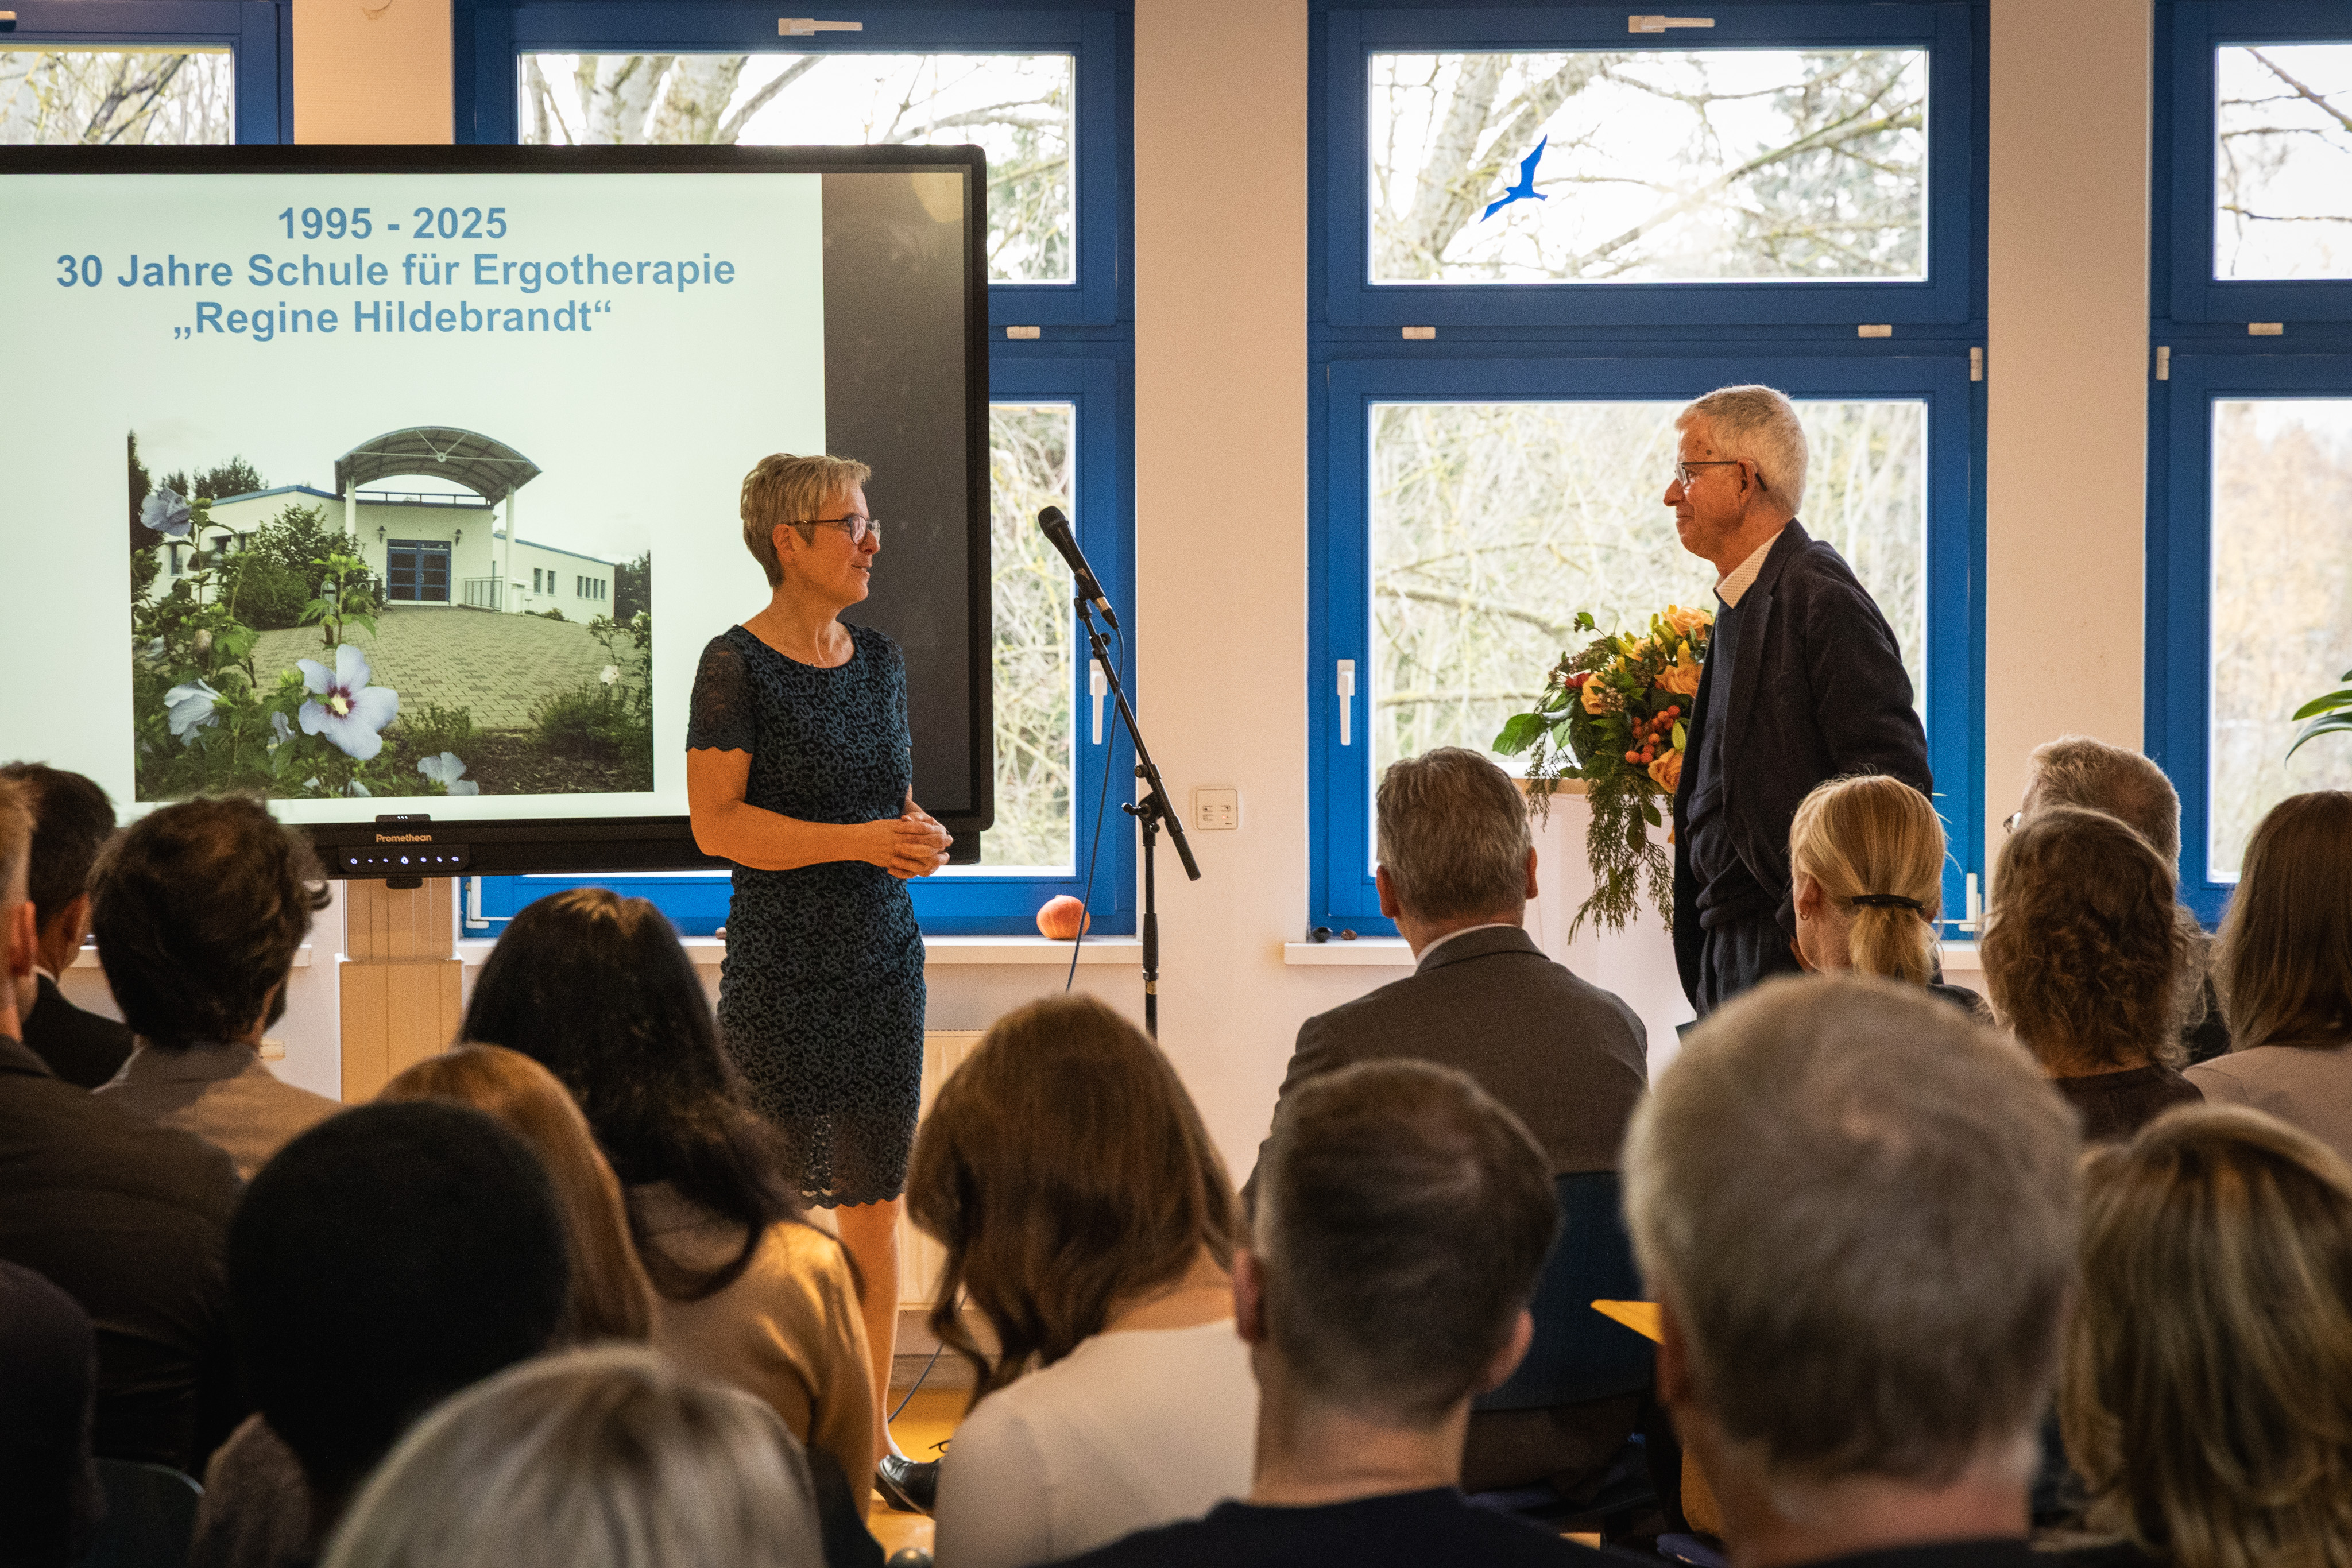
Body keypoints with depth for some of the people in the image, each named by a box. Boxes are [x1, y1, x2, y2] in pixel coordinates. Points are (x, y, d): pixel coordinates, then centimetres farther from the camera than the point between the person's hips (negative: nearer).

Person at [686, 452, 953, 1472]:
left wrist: (920, 837, -1)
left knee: (875, 1200, 7)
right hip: (780, 965, -6)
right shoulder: (737, 664, -8)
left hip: (883, 952, 6)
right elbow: (716, 823, -14)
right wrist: (861, 841, -19)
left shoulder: (878, 660, 12)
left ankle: (870, 1428, 15)